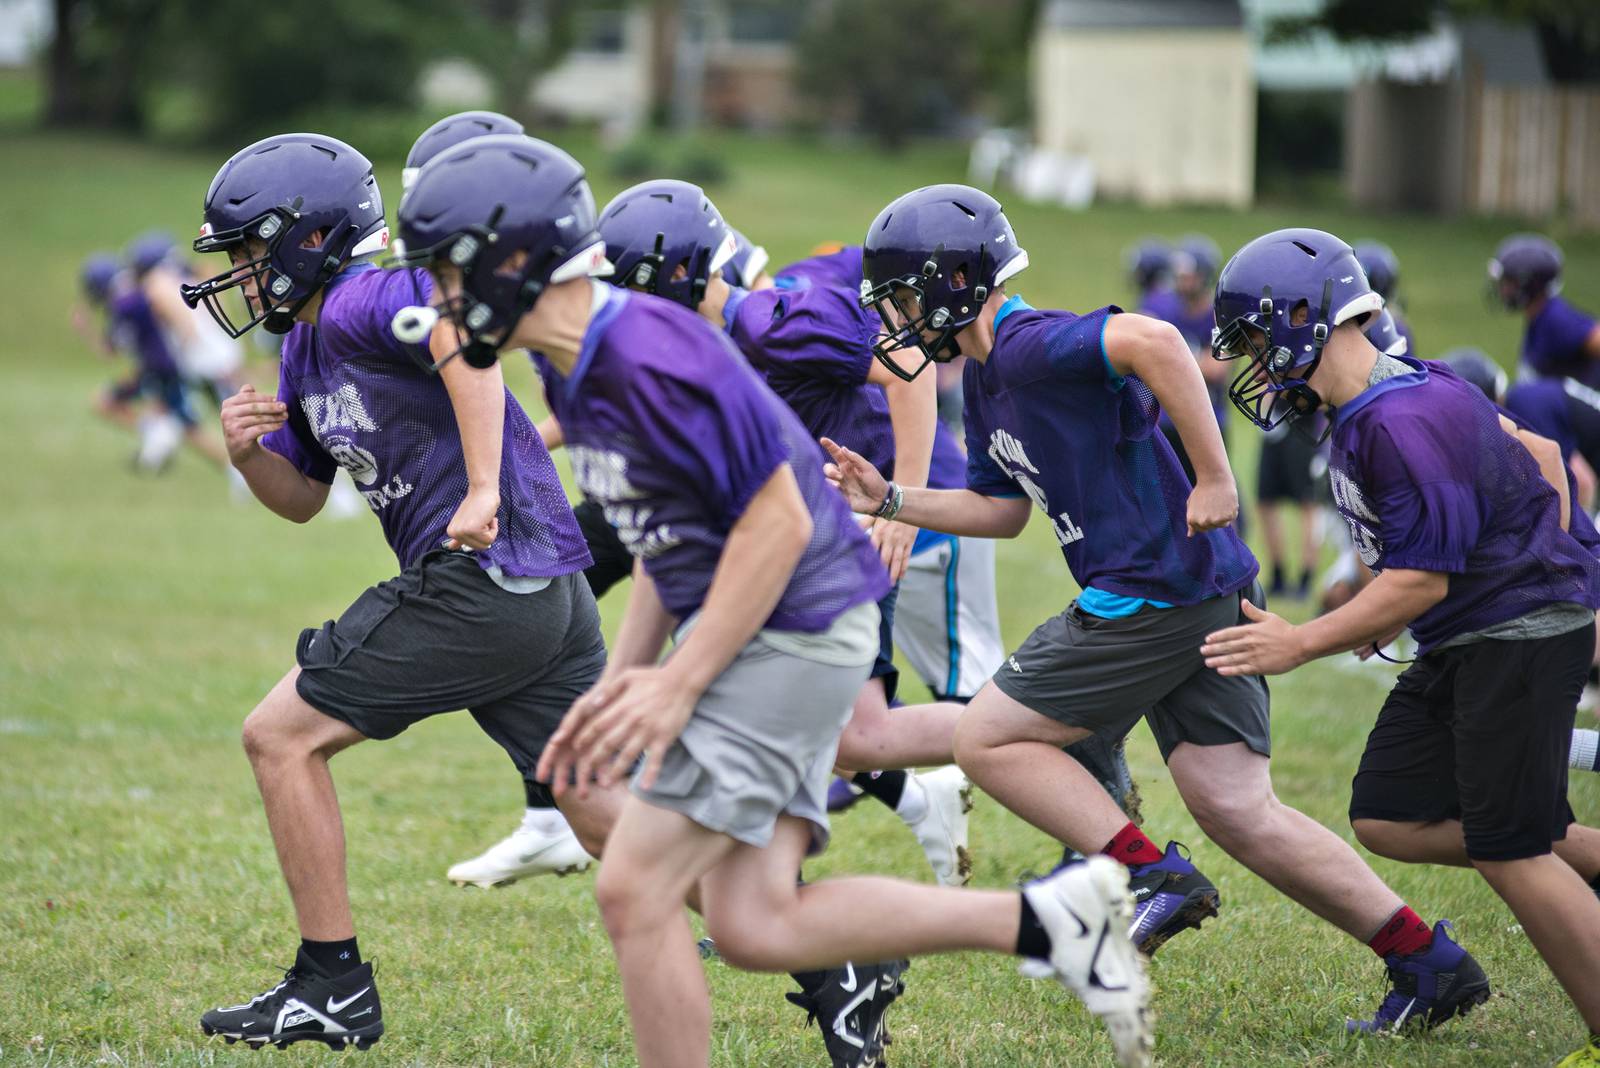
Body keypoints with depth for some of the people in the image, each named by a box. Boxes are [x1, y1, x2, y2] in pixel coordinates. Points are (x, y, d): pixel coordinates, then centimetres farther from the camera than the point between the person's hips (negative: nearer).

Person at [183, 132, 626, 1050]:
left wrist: (483, 493, -33)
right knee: (600, 809, 12)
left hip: (477, 578, -10)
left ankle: (333, 986, 4)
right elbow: (302, 499, 28)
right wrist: (251, 452, 8)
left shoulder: (364, 302, -11)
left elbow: (469, 348, -29)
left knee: (282, 735, -1)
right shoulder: (307, 350, 20)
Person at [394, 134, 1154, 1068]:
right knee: (753, 928, 6)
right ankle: (1050, 922, 12)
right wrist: (622, 678, 13)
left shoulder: (651, 359, -21)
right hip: (749, 638, 10)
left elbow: (778, 519, -21)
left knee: (634, 890, -10)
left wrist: (678, 684, -19)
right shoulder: (575, 369, 10)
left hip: (793, 631, -10)